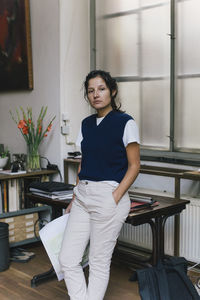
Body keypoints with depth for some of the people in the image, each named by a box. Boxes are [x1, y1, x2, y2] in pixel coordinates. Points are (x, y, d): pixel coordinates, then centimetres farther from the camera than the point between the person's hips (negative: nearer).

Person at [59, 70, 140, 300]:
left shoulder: (125, 123, -6)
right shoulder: (86, 124, 12)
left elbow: (134, 166, -6)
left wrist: (114, 198, -15)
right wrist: (75, 199, 13)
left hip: (109, 195, -6)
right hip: (83, 195, 6)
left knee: (99, 262, 4)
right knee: (67, 259, 3)